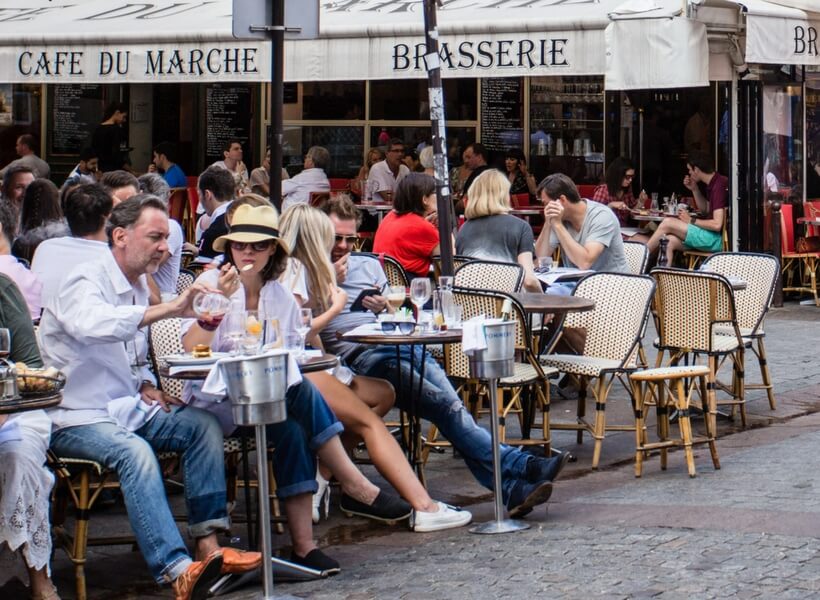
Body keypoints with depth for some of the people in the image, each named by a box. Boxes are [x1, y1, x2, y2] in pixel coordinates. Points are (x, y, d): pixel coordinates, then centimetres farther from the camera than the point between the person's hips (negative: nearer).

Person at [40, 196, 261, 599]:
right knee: (134, 451, -34)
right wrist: (169, 309, -40)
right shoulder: (85, 283, -11)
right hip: (78, 418, -8)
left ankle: (208, 544, -14)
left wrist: (144, 385, 7)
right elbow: (95, 324, -36)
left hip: (126, 409, 8)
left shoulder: (138, 286, 16)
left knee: (204, 426, -10)